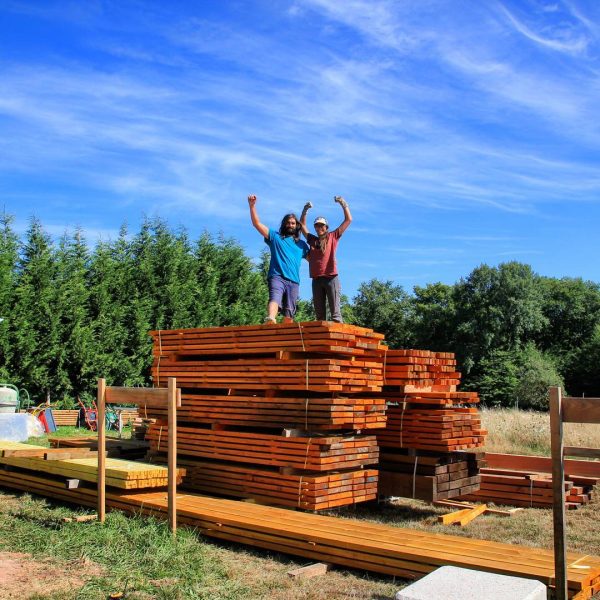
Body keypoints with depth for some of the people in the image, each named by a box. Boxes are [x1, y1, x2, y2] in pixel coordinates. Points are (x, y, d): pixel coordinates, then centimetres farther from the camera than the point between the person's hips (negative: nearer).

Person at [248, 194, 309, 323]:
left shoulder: (302, 244, 26)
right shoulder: (275, 236, 18)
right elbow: (257, 224, 12)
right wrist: (252, 206, 2)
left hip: (294, 281, 4)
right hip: (277, 277, -4)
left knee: (289, 314, -1)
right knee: (275, 298, -32)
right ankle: (270, 319, -56)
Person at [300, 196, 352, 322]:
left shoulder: (333, 236, 11)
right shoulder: (312, 240, 20)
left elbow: (348, 220, 10)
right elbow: (302, 224, 30)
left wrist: (343, 204, 6)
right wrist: (305, 210, 19)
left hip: (331, 277, -4)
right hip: (316, 279, 4)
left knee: (335, 311, -9)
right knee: (319, 313, 4)